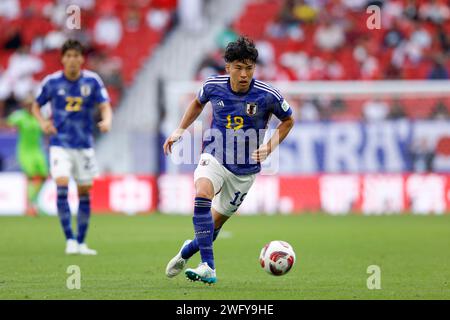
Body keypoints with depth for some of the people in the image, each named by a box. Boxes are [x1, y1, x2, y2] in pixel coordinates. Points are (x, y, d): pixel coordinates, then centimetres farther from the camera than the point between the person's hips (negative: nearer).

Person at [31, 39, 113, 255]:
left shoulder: (92, 81, -2)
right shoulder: (51, 82, -2)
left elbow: (105, 106, -6)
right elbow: (36, 106, 11)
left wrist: (107, 121, -28)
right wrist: (43, 123, -8)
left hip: (84, 145, 2)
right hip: (60, 144, -2)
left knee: (84, 192, 6)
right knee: (62, 188, -18)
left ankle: (81, 242, 18)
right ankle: (69, 240, -14)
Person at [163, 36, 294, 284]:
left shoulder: (267, 95, -14)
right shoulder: (213, 86, -8)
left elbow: (288, 120, 4)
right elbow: (198, 103, 17)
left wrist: (269, 146, -8)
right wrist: (180, 130, 9)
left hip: (245, 168, 0)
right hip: (214, 157, 0)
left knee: (214, 223, 5)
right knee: (202, 195, -31)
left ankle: (187, 251, 39)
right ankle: (208, 267, -31)